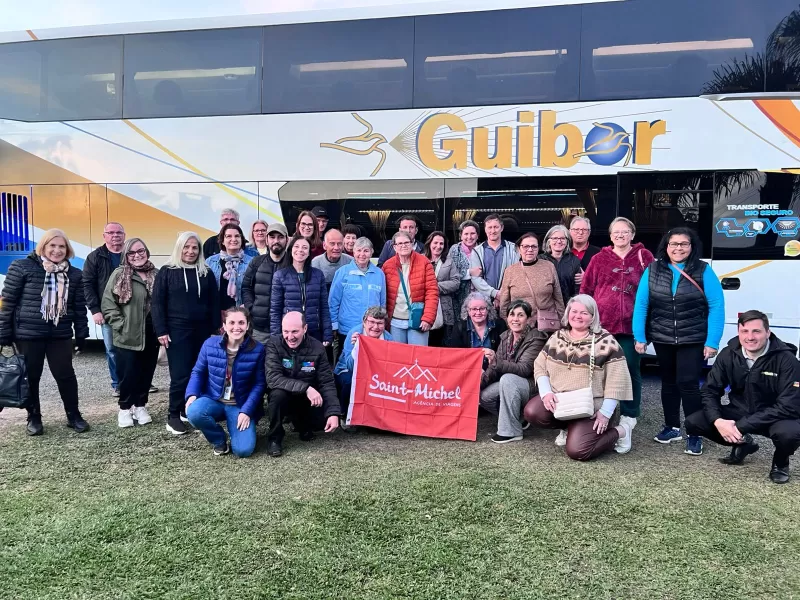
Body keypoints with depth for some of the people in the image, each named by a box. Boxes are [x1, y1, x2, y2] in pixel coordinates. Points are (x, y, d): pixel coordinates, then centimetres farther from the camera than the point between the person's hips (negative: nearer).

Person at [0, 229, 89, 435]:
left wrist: (81, 333, 6)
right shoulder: (21, 267, -6)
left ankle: (74, 415, 19)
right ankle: (34, 418, 24)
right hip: (27, 334, -2)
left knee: (65, 375, 4)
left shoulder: (74, 275, 5)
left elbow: (79, 307, 8)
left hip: (60, 335, 2)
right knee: (30, 377, 9)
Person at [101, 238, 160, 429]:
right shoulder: (120, 274, -5)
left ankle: (140, 406, 26)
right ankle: (125, 408, 20)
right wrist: (121, 325, -12)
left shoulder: (156, 274, 6)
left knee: (146, 372, 11)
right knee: (128, 373, 3)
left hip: (151, 334, 4)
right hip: (128, 336, -3)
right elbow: (107, 304, -7)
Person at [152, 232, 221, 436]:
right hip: (177, 331, -3)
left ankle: (190, 410, 20)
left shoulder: (206, 273, 8)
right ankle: (173, 416, 7)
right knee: (180, 375, -5)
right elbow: (157, 303, -3)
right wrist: (161, 331, -9)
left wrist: (216, 329, 4)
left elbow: (214, 303, 9)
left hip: (202, 331, 3)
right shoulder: (167, 272, 0)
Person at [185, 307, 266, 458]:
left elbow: (260, 384, -7)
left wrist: (246, 411, -16)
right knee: (193, 412, -33)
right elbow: (198, 372, 6)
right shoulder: (210, 344, -5)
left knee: (243, 450, -21)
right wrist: (192, 394, -12)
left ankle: (238, 432, 20)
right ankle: (219, 440, 0)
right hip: (213, 400, 2)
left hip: (241, 405, -2)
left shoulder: (258, 350, -10)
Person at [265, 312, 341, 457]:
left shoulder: (317, 347, -11)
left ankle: (304, 426, 12)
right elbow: (273, 378, -29)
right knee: (278, 393, -34)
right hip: (283, 397, -2)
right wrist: (305, 388, -37)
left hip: (307, 400, 2)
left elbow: (327, 382, -11)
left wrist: (334, 413, -24)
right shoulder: (274, 344, -17)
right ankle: (274, 437, -8)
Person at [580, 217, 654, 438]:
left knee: (630, 369, 5)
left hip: (631, 325, -1)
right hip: (602, 324, 1)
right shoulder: (599, 259, 9)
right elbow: (586, 289, 7)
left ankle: (629, 414, 17)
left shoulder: (644, 256, 6)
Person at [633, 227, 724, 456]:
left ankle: (695, 434, 8)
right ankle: (671, 427, 29)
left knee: (688, 384, -6)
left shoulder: (703, 271, -6)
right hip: (662, 339, 3)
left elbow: (716, 306, -9)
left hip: (693, 340, -3)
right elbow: (641, 305, -1)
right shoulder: (652, 270, -1)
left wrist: (712, 342, -13)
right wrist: (639, 337, -6)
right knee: (668, 382, 14)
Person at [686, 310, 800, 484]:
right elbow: (710, 390, -5)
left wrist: (741, 426, -30)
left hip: (775, 417, -4)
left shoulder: (786, 359, -21)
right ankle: (742, 444, 15)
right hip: (739, 412, 4)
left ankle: (780, 462, 1)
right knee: (693, 423, -14)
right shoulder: (729, 354, -9)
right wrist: (717, 421, -26)